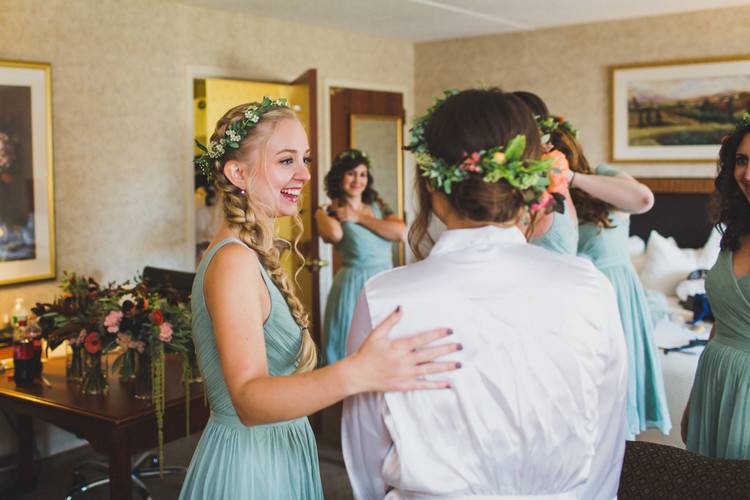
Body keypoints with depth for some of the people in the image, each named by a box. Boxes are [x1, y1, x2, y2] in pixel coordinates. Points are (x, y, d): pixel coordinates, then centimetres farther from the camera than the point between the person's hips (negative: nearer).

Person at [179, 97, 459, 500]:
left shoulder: (246, 252, 6)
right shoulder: (234, 260, -23)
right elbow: (248, 399, -34)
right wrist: (355, 374, -48)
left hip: (275, 454, 9)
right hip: (249, 465, -9)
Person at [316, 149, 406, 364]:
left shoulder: (377, 206, 11)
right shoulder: (330, 211, -1)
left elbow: (402, 233, -8)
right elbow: (335, 234, -25)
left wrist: (359, 217, -6)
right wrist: (322, 212, -6)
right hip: (355, 286, -4)